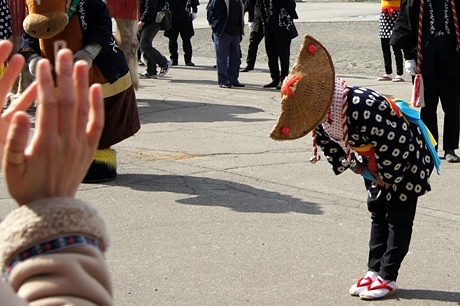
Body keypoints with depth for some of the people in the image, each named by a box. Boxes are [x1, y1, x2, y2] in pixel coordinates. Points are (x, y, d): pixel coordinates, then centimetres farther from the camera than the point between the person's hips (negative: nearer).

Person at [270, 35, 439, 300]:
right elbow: (328, 143, 6)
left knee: (398, 216, -3)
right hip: (377, 162, 8)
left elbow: (394, 143, -34)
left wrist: (387, 176, -19)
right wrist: (362, 168, 0)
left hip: (408, 157, -8)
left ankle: (388, 277, 1)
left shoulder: (361, 106, -39)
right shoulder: (323, 116, -12)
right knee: (378, 212, 11)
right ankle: (375, 270, 17)